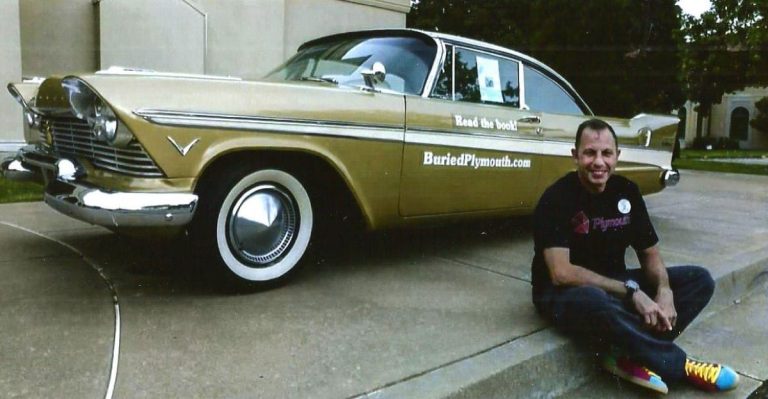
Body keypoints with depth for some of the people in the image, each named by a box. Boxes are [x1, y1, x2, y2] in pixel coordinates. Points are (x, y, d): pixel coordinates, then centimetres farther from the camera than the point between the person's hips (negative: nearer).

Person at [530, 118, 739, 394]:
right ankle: (680, 366, -15)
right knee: (594, 300, -41)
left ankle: (627, 356, -20)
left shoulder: (627, 191, 0)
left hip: (613, 284, 7)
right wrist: (631, 291, -27)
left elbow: (650, 254, 5)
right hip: (563, 293, -7)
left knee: (699, 279, -4)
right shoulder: (557, 199, -19)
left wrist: (664, 291, -16)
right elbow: (561, 273, -27)